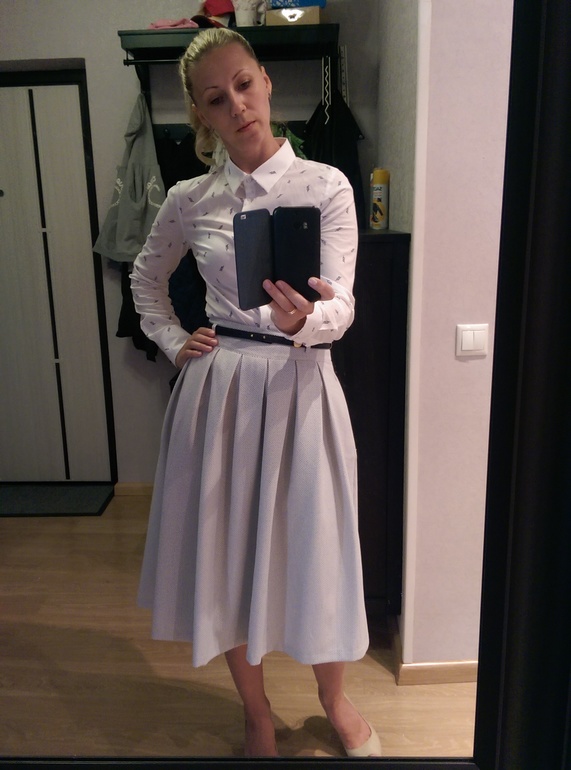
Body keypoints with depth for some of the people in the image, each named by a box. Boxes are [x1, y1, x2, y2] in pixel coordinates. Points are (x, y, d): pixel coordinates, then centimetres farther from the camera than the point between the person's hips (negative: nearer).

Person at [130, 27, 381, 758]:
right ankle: (256, 713, 37)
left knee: (313, 545, 9)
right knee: (227, 546, 11)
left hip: (300, 387, -2)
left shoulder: (326, 186, -4)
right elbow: (145, 277, 20)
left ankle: (334, 698, 39)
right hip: (218, 389, 2)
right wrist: (171, 341, 7)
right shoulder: (189, 200, 3)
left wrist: (304, 320, -33)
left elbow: (341, 305, -12)